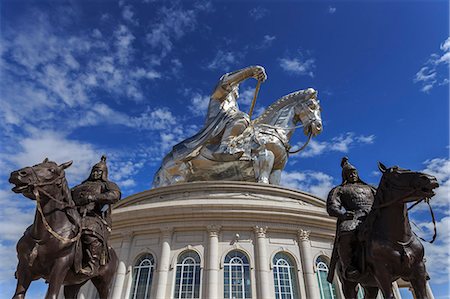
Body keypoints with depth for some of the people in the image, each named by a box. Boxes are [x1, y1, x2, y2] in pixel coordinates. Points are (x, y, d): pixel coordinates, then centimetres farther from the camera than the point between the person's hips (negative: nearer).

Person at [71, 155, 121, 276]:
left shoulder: (109, 185, 18)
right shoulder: (81, 186, 36)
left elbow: (114, 195, -4)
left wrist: (93, 197, -16)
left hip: (95, 217, -5)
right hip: (75, 215, 5)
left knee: (91, 234, -36)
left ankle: (93, 265, -32)